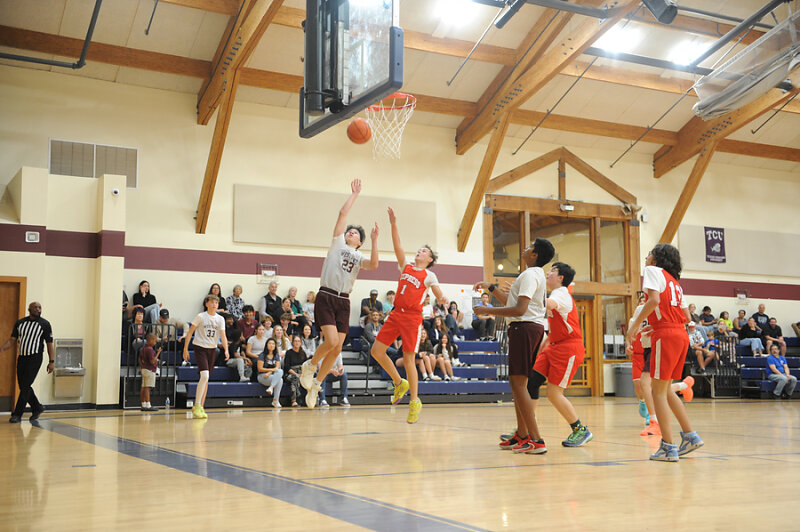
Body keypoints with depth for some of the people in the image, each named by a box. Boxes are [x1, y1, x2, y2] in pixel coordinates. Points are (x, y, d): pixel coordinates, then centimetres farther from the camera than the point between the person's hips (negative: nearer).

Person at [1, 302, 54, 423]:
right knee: (22, 386, 7)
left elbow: (49, 344, -1)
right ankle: (37, 408, 26)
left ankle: (17, 414, -6)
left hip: (35, 358, -5)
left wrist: (51, 361, -7)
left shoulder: (45, 324, -1)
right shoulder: (20, 323, 10)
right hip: (21, 357, 5)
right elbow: (12, 340, 9)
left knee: (26, 386, -10)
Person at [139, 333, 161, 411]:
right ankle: (148, 406, -9)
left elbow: (140, 360, 19)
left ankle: (143, 405, 11)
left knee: (143, 387, 8)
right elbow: (152, 361, -20)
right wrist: (158, 353, -15)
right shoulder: (150, 349, -16)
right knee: (147, 388, -9)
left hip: (144, 369, 10)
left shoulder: (143, 349, 14)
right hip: (150, 370, -10)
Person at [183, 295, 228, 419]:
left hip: (212, 349, 5)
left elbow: (223, 336, 0)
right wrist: (185, 349, -3)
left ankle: (200, 407, 16)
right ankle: (196, 406, -13)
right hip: (200, 348, -5)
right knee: (204, 376, -19)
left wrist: (226, 349, -16)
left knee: (206, 379, 8)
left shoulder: (220, 319, 5)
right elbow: (190, 332, -1)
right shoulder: (200, 317, -6)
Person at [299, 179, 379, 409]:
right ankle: (310, 365, 9)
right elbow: (343, 213, 4)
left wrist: (375, 240, -10)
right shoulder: (337, 243, 11)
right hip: (326, 297, -4)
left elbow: (374, 265, -7)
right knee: (332, 340, -19)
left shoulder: (359, 257, 17)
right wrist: (354, 194, 10)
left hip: (343, 302, 4)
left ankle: (316, 384, 16)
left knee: (337, 348, 0)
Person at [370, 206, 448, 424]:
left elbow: (438, 293, -7)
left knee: (408, 359, -6)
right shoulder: (405, 267, 13)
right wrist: (394, 224, -6)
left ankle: (415, 401, 9)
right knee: (377, 351, -1)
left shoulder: (429, 275, 2)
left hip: (413, 318, -5)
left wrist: (443, 299, -31)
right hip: (396, 314, 5)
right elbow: (397, 246, 4)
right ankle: (399, 383, 19)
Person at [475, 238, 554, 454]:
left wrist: (488, 310, -18)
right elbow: (512, 301, 28)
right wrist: (490, 288, 27)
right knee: (518, 382, 16)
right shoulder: (535, 274, 21)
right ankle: (522, 435, 22)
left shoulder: (530, 274, -13)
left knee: (518, 383, -12)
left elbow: (520, 309, -23)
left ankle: (536, 440, -14)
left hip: (525, 328, -11)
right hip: (531, 328, 11)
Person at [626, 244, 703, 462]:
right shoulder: (674, 281, 25)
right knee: (666, 390, 17)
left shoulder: (654, 270, 1)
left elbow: (654, 299, -17)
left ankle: (668, 447, -5)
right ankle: (690, 436, 15)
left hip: (665, 336, -8)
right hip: (681, 335, 8)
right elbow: (687, 317, 21)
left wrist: (635, 325, -11)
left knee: (659, 391, -4)